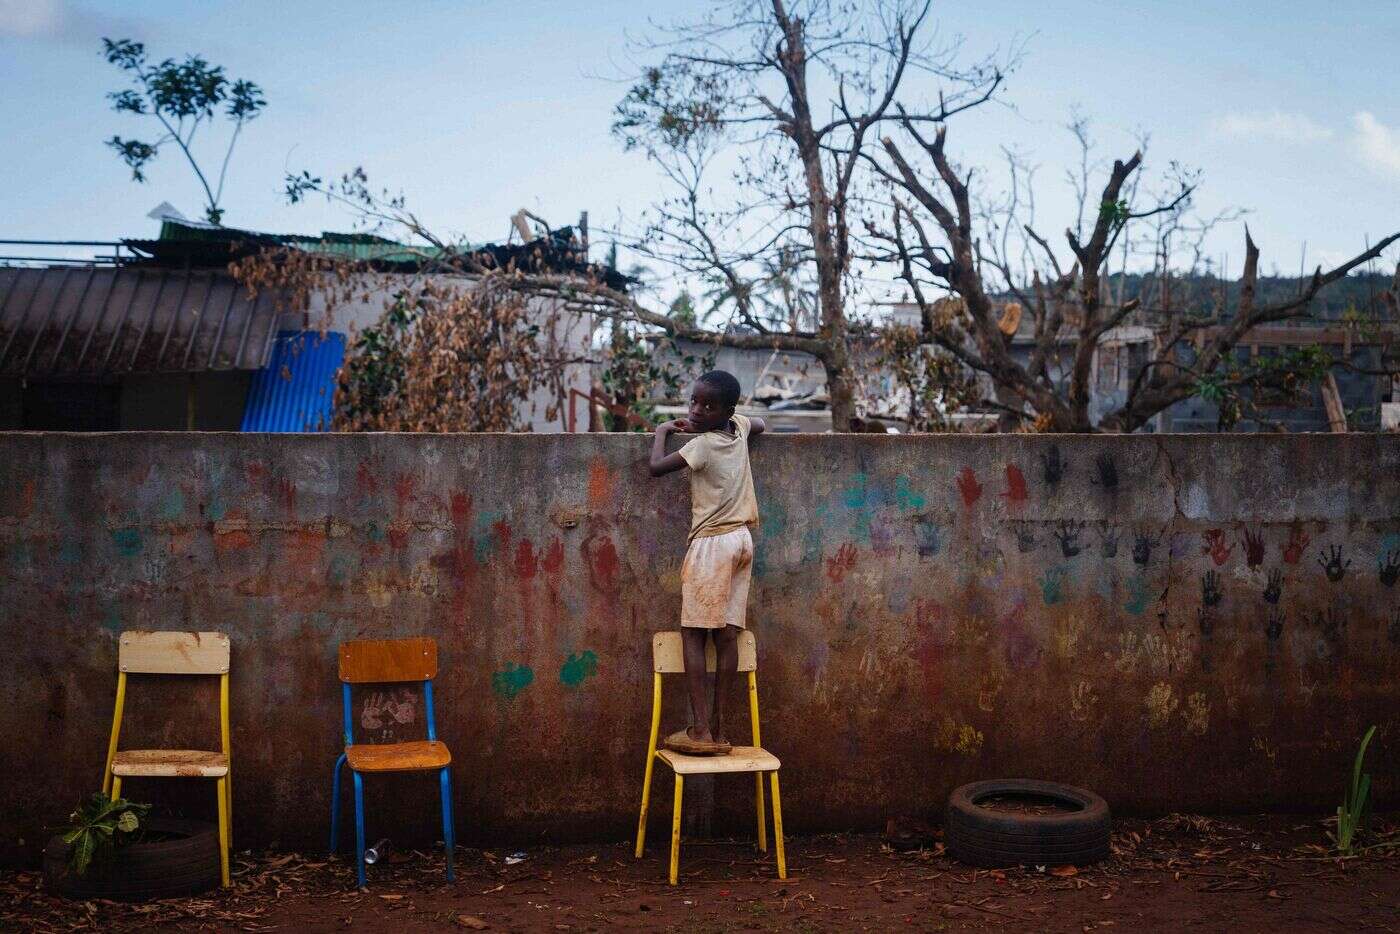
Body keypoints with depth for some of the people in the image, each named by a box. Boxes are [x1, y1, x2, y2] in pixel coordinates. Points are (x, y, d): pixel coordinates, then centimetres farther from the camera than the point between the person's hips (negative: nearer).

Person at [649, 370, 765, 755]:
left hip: (711, 543, -7)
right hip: (741, 539, 7)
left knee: (693, 634, -7)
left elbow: (657, 466, -11)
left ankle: (700, 730, -13)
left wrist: (663, 431, 8)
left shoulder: (704, 444, -12)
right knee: (727, 634, 3)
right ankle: (717, 727, 3)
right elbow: (759, 425, 32)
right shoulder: (738, 426, 8)